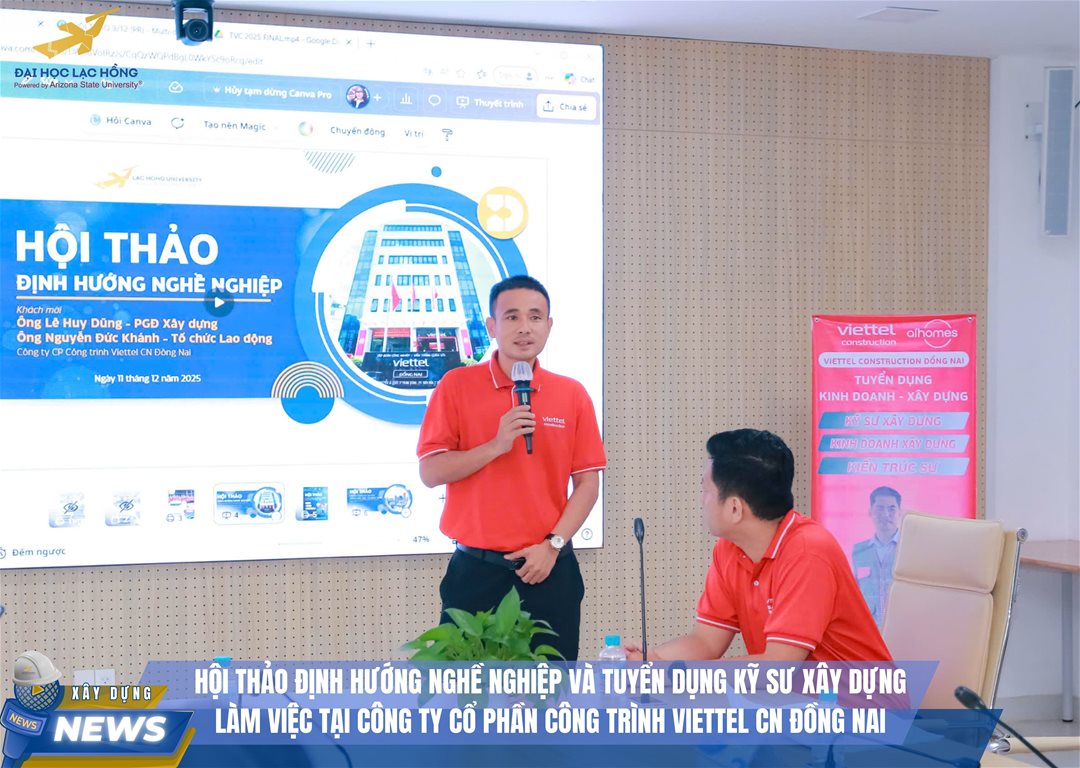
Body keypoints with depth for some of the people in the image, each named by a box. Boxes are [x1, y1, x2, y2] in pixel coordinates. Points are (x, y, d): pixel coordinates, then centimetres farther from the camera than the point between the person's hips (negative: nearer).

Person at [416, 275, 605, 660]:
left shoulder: (572, 394, 4)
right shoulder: (457, 385, -1)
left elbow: (588, 483, 4)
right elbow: (430, 472, -5)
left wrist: (553, 545, -8)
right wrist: (496, 446, -17)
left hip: (550, 569, 1)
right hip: (475, 568, -1)